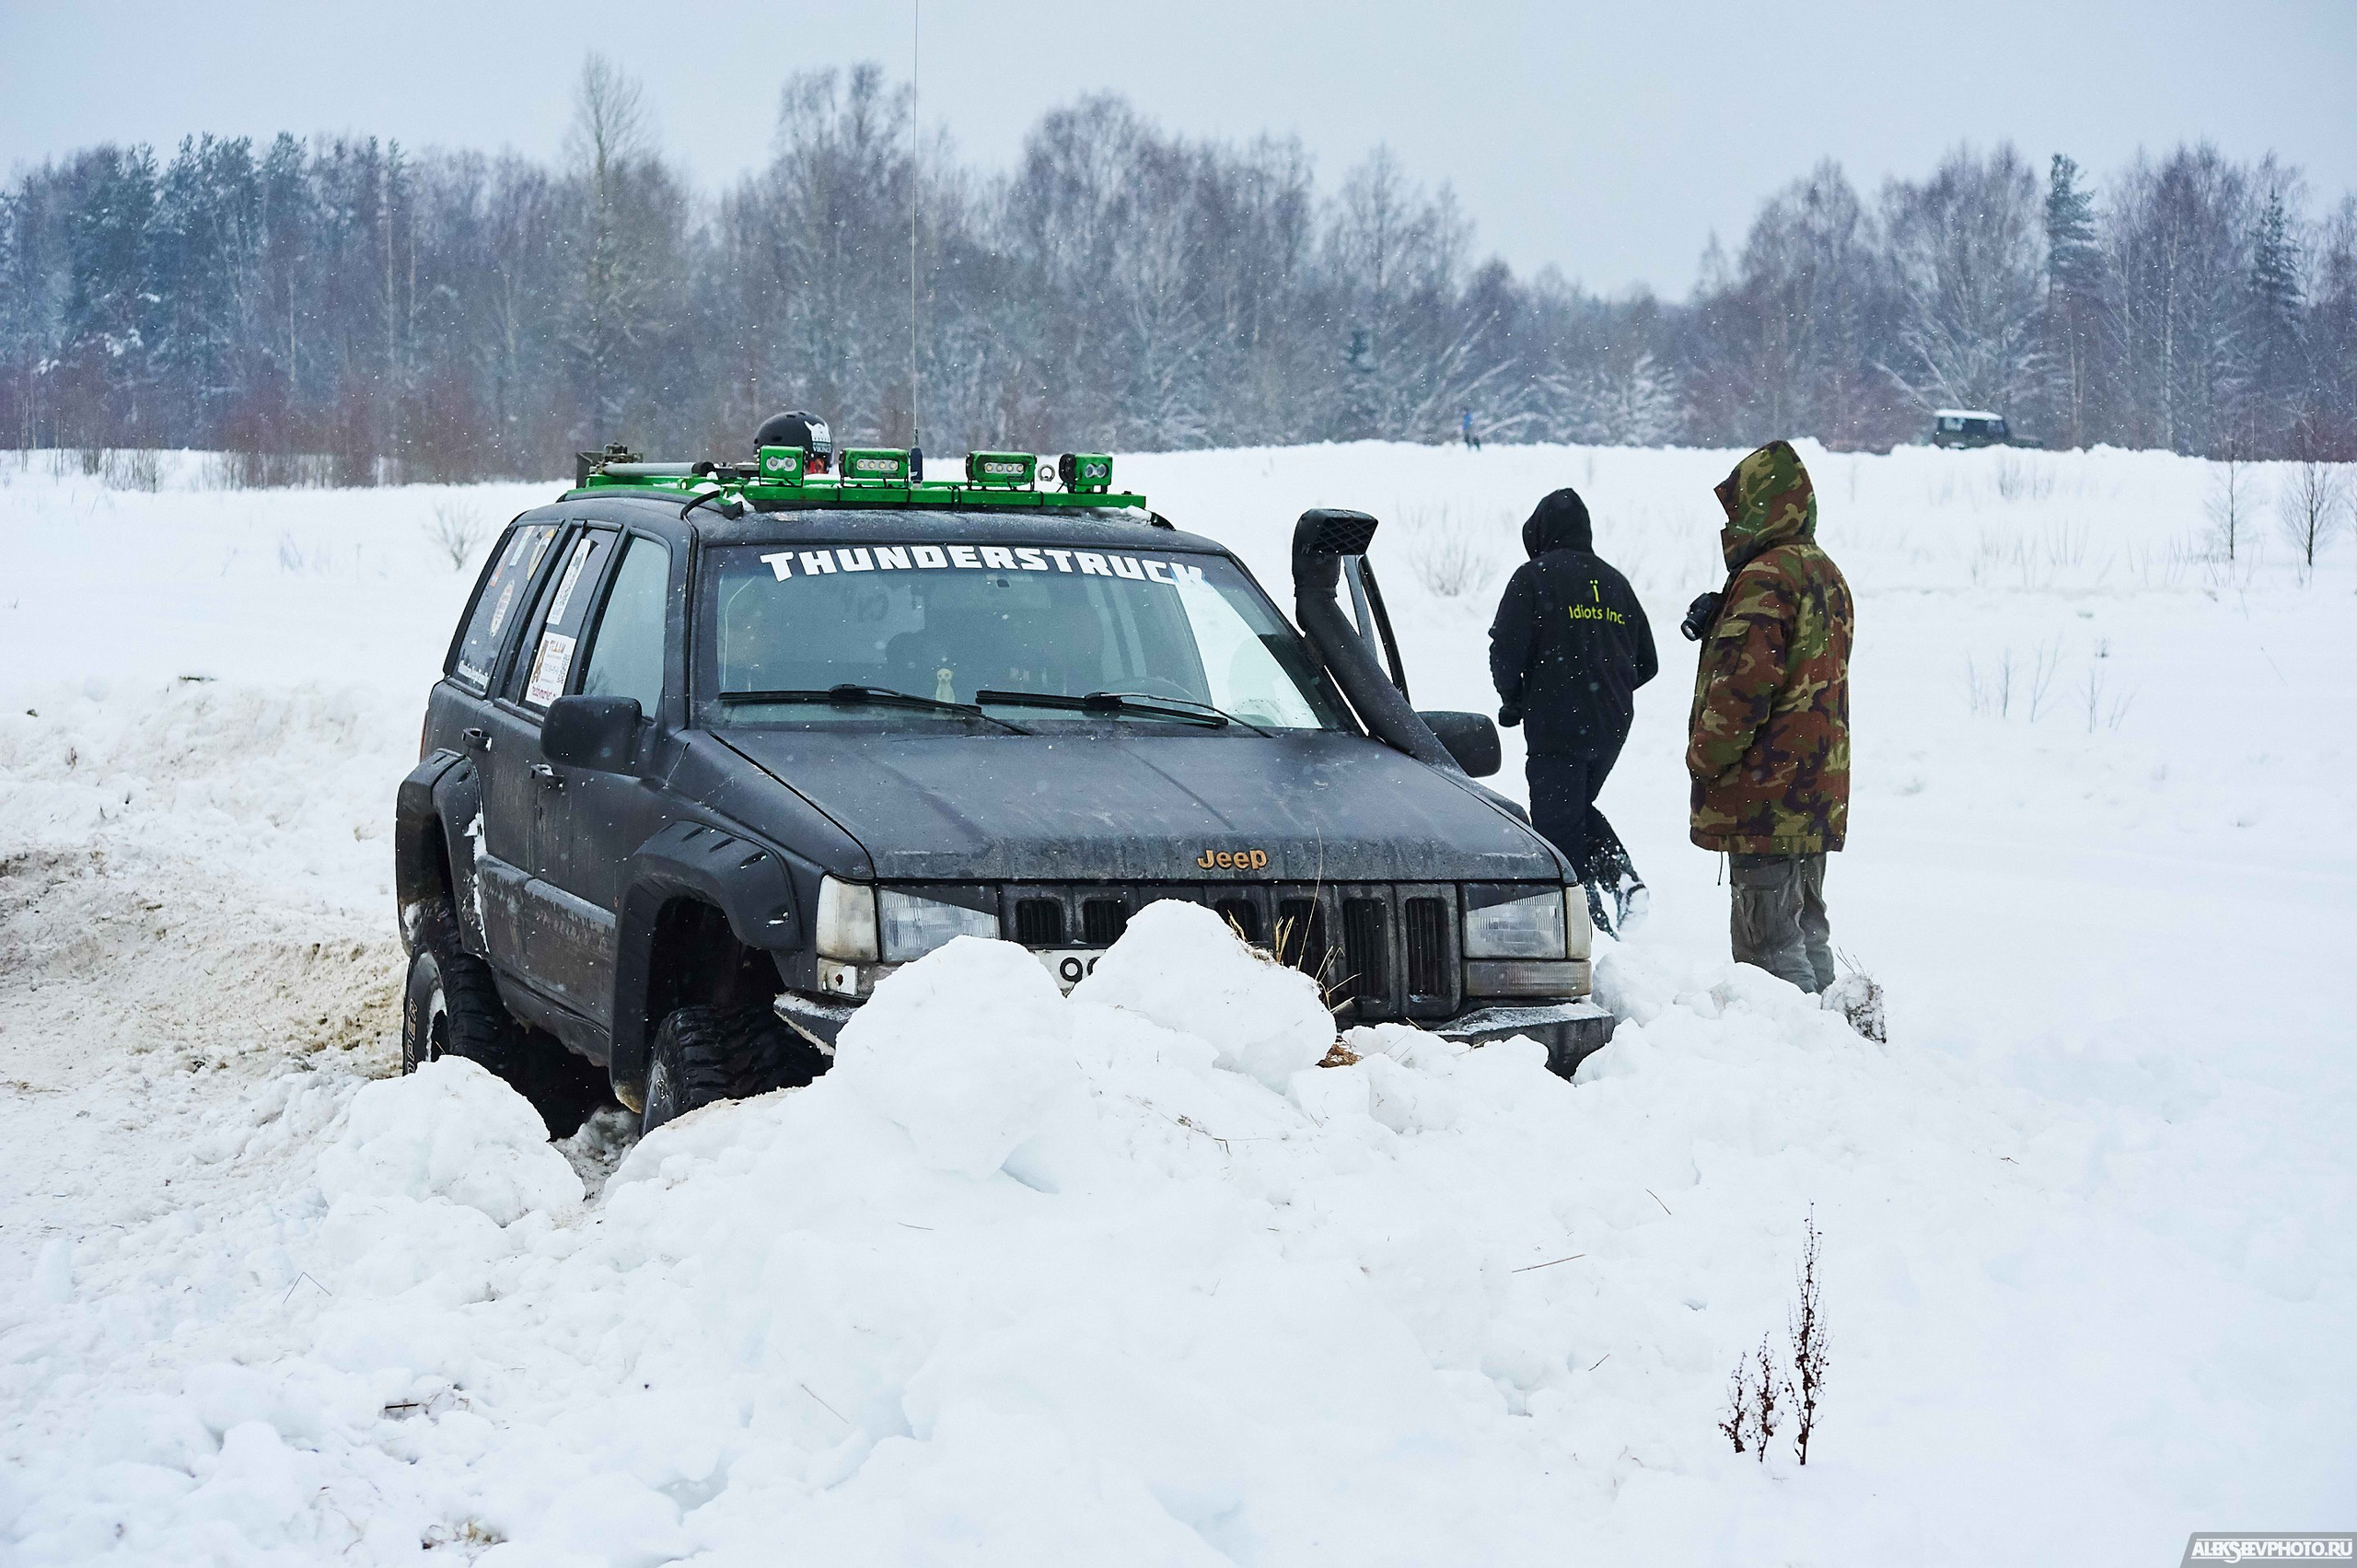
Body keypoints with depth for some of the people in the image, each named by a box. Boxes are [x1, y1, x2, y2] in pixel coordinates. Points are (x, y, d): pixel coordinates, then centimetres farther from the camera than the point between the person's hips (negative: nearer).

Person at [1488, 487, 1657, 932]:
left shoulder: (1534, 576, -5)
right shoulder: (1615, 582, 13)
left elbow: (1506, 648, -12)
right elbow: (1646, 664, 16)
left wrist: (1512, 700, 4)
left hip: (1556, 724, -6)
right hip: (1612, 727, 6)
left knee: (1558, 824, 1)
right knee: (1578, 808, 23)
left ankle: (1589, 917, -4)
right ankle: (1622, 875, 1)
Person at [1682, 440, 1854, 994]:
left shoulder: (1766, 578, -17)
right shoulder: (1826, 574, 15)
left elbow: (1745, 683, -22)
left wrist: (1705, 757, -10)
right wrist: (1720, 623, 8)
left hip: (1764, 797, -10)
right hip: (1818, 794, 10)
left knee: (1766, 938, -7)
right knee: (1807, 932, 17)